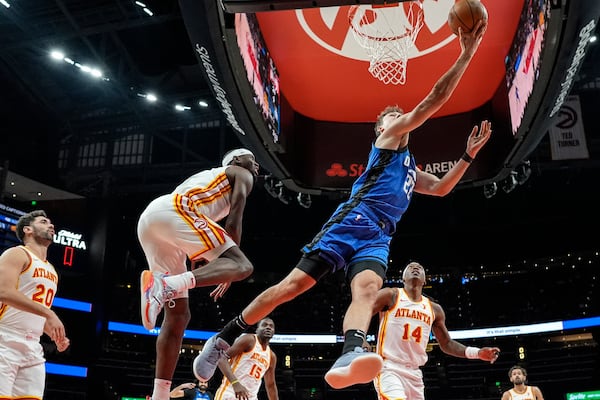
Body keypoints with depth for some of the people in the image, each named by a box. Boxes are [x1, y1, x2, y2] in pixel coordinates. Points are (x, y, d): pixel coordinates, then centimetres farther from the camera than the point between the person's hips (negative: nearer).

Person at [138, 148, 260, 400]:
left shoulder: (209, 177, 42)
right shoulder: (242, 174, 19)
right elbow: (234, 220, 4)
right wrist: (229, 266, 7)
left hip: (147, 219, 9)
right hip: (173, 210, -8)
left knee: (178, 314, 9)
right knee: (241, 266, -18)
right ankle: (164, 285, -38)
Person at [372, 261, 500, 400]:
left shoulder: (434, 309, 13)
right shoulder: (390, 295, -2)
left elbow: (446, 344, 20)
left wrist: (477, 353, 6)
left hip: (414, 373, 7)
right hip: (389, 369, -6)